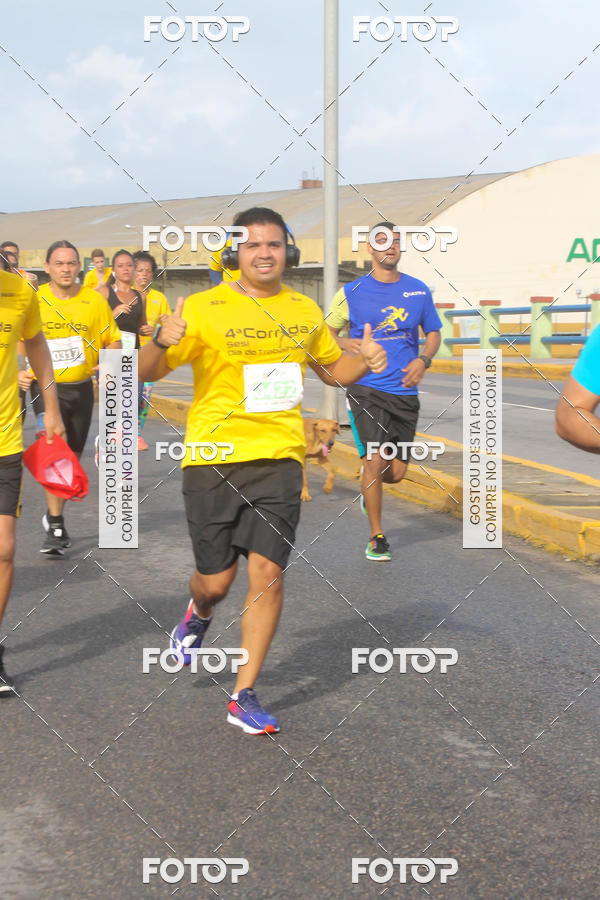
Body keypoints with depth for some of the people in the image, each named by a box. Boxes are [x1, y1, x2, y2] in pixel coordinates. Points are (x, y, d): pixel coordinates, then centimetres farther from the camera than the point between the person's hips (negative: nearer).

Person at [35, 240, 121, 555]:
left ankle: (53, 515, 33)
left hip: (81, 387, 3)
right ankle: (56, 528, -11)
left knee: (72, 455, 12)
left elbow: (113, 340, 7)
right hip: (47, 387, -3)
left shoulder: (95, 301, 0)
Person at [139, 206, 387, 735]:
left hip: (279, 458, 2)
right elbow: (149, 373, -6)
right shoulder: (204, 308, -5)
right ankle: (198, 615, 43)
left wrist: (364, 361, 2)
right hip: (214, 458, -2)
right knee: (217, 579, 4)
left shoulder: (304, 310, 9)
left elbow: (332, 368, 24)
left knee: (268, 573, -7)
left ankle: (244, 697, 6)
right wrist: (161, 341, -28)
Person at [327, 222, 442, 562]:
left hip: (405, 392, 3)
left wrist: (423, 360, -3)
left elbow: (434, 333, 17)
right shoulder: (351, 292, 0)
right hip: (367, 390, -3)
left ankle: (369, 490, 42)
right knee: (375, 460, -14)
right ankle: (377, 537, 4)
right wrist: (348, 344, -11)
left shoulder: (419, 290, 7)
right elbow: (327, 333, 11)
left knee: (396, 473, 5)